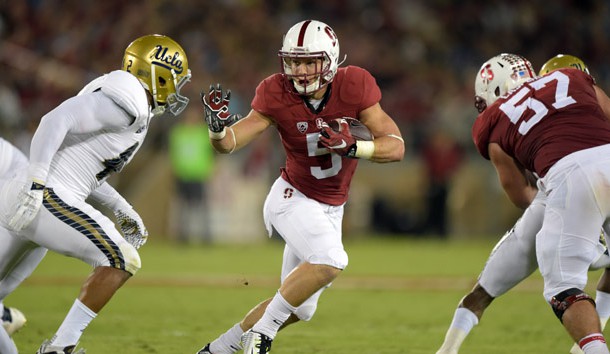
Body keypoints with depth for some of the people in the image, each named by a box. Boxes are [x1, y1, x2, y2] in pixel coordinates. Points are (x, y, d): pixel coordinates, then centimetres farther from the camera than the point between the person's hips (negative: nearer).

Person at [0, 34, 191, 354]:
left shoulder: (132, 111, 19)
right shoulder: (126, 103, -12)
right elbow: (57, 120, -21)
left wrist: (121, 209, 24)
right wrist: (36, 181, -27)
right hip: (46, 199, -10)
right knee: (121, 260, -7)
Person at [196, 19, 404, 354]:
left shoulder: (353, 86, -17)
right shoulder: (277, 94, -19)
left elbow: (396, 146, -17)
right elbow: (229, 144, -20)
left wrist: (350, 147, -34)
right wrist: (217, 126, -43)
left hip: (330, 210, 4)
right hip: (292, 198, -4)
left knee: (298, 307, 12)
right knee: (330, 261, -32)